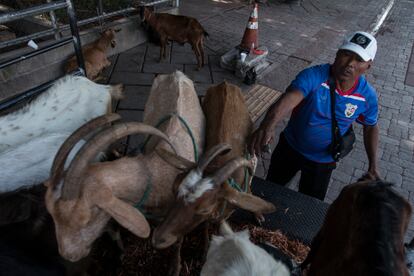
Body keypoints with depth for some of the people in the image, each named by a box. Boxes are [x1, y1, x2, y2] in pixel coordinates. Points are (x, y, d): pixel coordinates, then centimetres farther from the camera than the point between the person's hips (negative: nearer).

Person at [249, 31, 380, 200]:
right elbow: (288, 100, -47)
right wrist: (267, 126, -69)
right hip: (290, 147, -1)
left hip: (323, 161, 1)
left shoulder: (367, 96, -16)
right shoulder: (313, 76, -28)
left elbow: (371, 127, 4)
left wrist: (373, 166, -6)